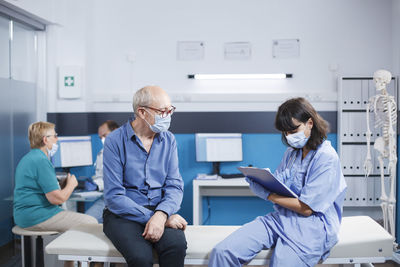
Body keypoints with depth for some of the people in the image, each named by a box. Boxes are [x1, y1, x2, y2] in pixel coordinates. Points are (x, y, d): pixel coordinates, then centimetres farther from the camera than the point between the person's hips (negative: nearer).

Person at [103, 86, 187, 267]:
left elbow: (174, 185, 1)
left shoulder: (168, 140, 7)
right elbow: (114, 197, -11)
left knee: (176, 245, -30)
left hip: (160, 210, 3)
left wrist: (161, 215, -20)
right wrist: (151, 217, -19)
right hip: (123, 214, -2)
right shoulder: (115, 141, -6)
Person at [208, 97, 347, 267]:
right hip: (279, 218, 6)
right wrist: (260, 181, -7)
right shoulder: (291, 153, 15)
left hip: (310, 226, -5)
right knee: (222, 252, -15)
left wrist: (267, 194, -14)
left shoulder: (327, 157, -8)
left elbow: (306, 208, -12)